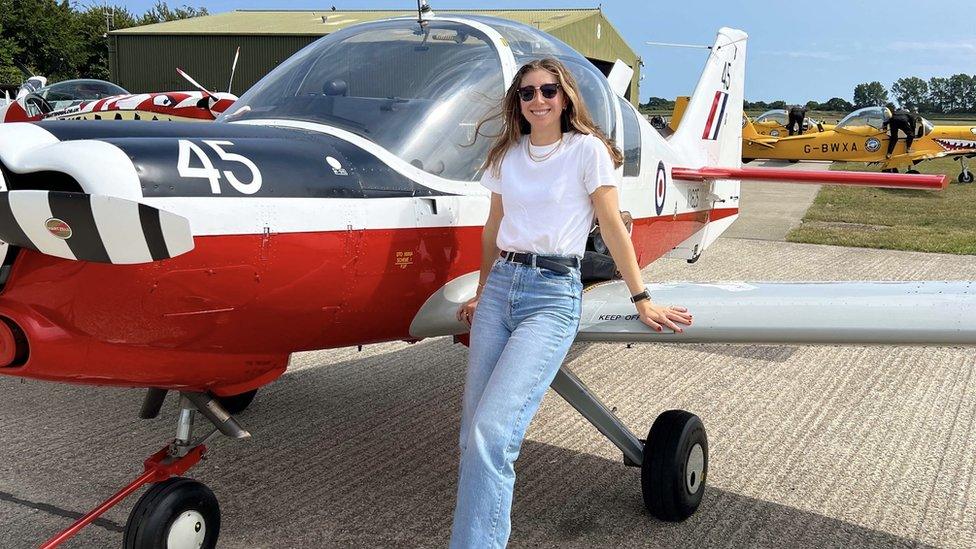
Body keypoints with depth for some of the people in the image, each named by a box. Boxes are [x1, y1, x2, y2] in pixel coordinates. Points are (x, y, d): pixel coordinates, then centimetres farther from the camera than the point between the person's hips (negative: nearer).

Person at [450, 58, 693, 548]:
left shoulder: (587, 149, -1)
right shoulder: (506, 156, 14)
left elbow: (612, 226, -1)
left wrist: (642, 300, -1)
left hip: (553, 292, -6)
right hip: (500, 286, 6)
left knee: (492, 431, -19)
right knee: (473, 436, 2)